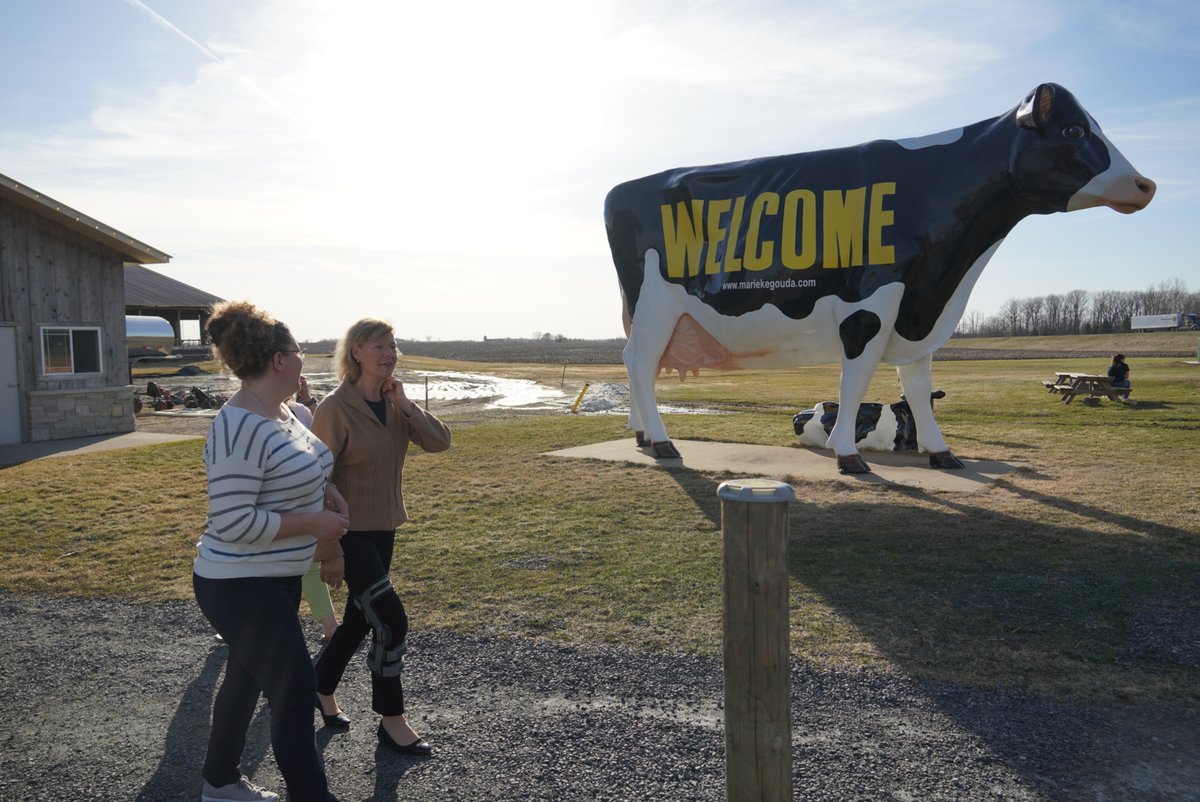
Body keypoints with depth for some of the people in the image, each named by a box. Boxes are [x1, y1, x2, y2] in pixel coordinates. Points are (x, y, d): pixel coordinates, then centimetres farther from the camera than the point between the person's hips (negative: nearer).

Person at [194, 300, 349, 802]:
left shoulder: (281, 411, 3)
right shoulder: (239, 428, -26)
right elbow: (233, 522, -28)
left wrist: (325, 490, 1)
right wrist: (314, 524, -22)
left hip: (277, 578, 10)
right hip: (240, 587, -10)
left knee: (247, 679, 24)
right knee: (295, 691, -4)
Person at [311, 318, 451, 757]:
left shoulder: (394, 403, 3)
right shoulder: (335, 409, -18)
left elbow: (440, 441, -6)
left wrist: (405, 405, -17)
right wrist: (329, 550, -18)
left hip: (383, 528, 7)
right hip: (349, 532, -7)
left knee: (360, 618, 18)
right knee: (392, 620, -9)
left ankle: (322, 688, 42)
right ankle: (391, 721, 9)